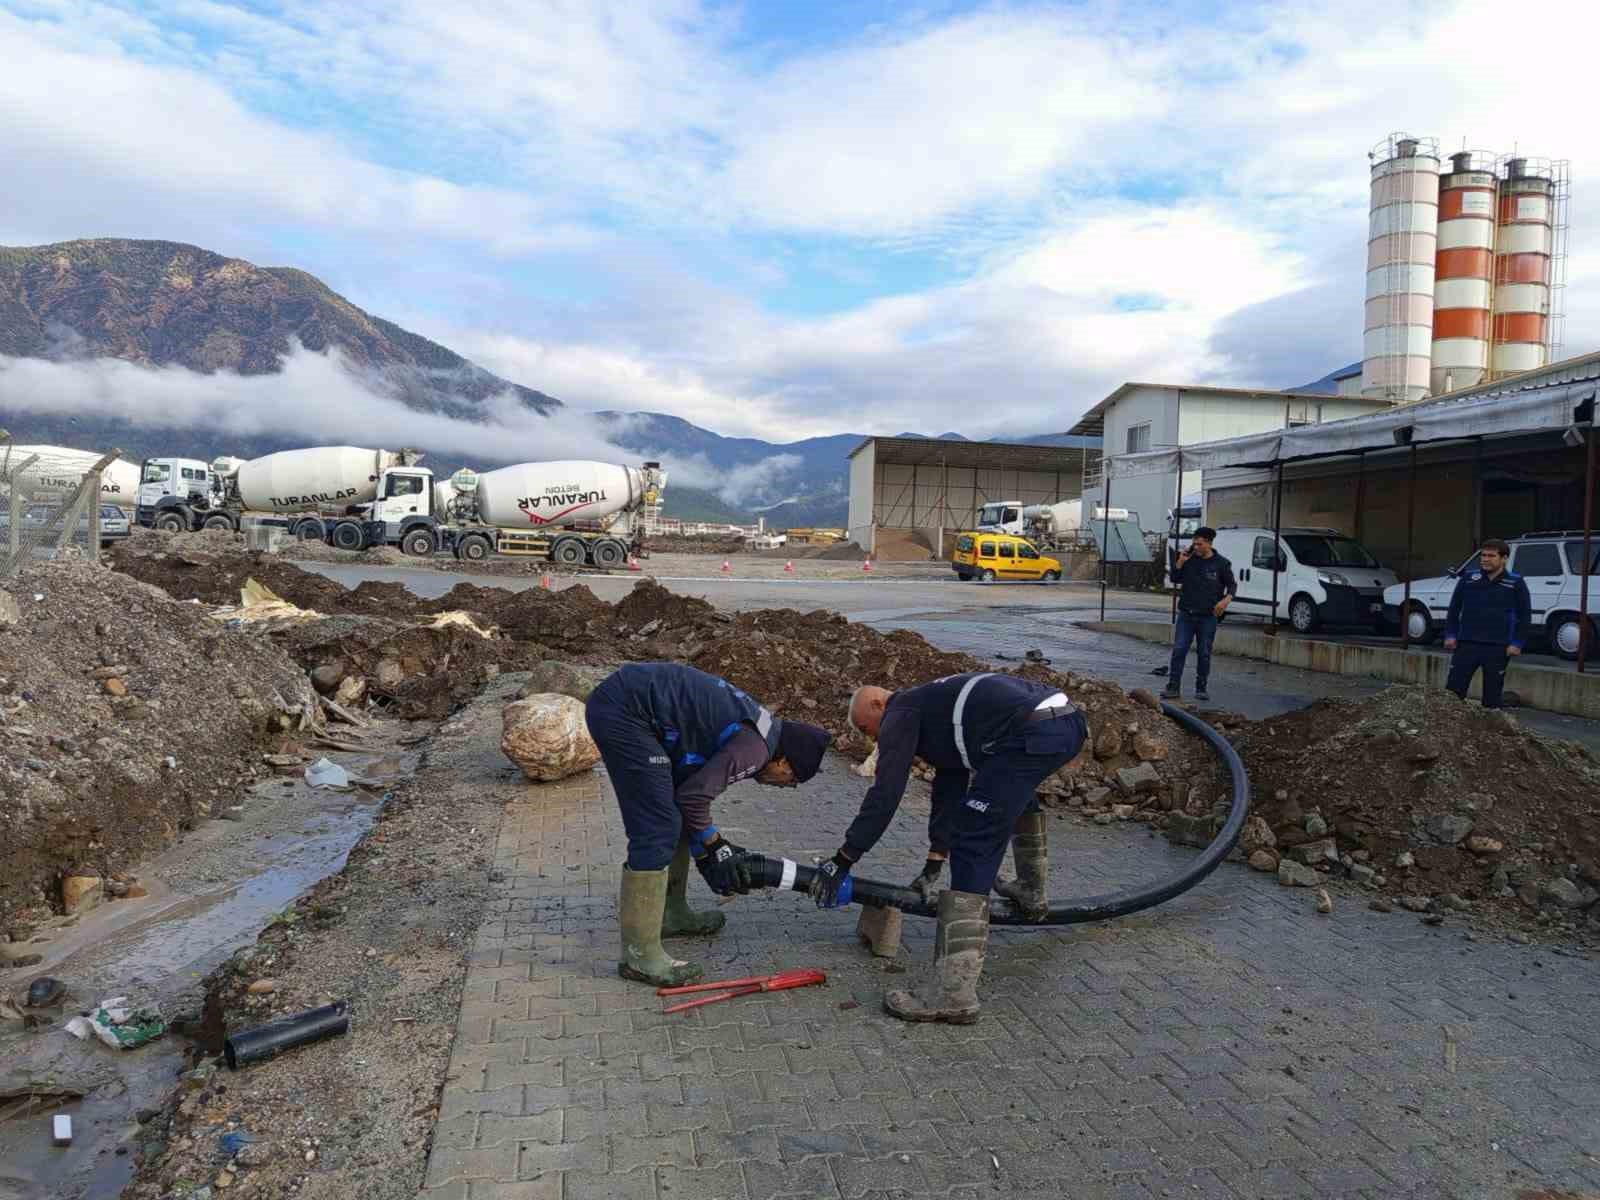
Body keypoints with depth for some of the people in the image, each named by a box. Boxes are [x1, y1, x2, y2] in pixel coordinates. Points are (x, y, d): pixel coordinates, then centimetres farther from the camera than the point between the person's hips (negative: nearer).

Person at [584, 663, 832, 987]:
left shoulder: (755, 726, 17)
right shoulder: (757, 747, -12)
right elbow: (695, 796, -13)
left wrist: (711, 846, 21)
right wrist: (715, 845, 3)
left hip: (625, 698, 11)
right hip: (622, 711, -11)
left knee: (675, 815, 20)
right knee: (657, 830, -9)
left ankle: (672, 913, 33)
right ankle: (639, 955, -2)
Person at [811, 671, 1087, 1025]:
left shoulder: (901, 713, 9)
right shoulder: (933, 707, 35)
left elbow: (885, 793, 2)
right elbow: (949, 786, 39)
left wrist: (843, 859, 7)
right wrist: (934, 859, 40)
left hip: (1031, 735, -10)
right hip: (1070, 721, 10)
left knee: (974, 850, -8)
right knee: (1016, 786, 40)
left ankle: (954, 990, -13)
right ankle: (1031, 891, 50)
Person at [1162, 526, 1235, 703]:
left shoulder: (1221, 563, -1)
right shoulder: (1190, 559, 5)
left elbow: (1232, 585, 6)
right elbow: (1175, 579, 10)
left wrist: (1227, 599, -14)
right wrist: (1180, 562, -6)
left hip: (1208, 617, -2)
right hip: (1186, 615, 2)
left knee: (1204, 653, 7)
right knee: (1178, 650, -5)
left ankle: (1201, 688, 17)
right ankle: (1173, 687, -3)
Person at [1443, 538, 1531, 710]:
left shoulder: (1516, 584, 3)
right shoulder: (1468, 580, 6)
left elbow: (1525, 616, 5)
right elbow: (1454, 610, 12)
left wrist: (1517, 643, -3)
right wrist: (1450, 635, 3)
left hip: (1498, 649, -1)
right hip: (1466, 644, 1)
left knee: (1492, 696, 7)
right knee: (1453, 689, -3)